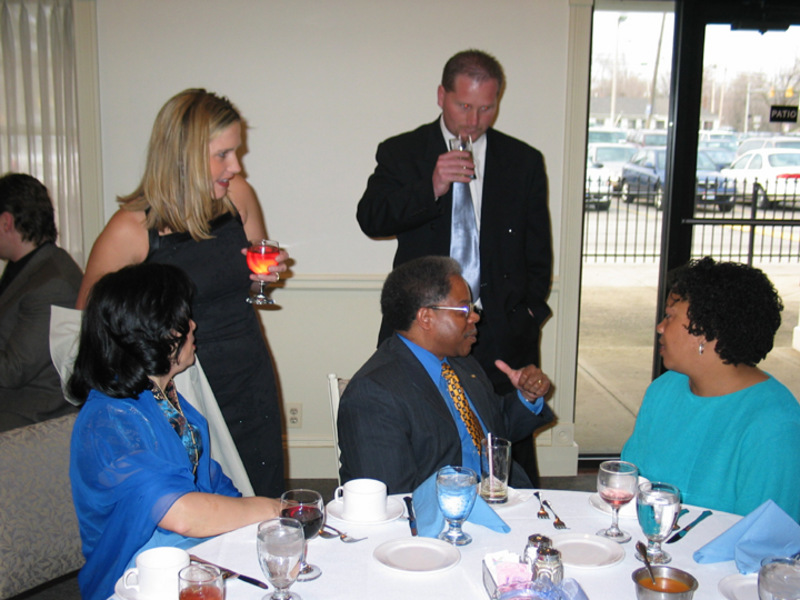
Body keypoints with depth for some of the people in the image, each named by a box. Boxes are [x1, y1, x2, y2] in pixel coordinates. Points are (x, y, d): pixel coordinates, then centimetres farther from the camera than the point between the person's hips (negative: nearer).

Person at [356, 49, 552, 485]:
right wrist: (431, 188, -20)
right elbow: (370, 219, -8)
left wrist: (530, 311, 7)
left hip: (501, 334, 1)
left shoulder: (524, 162, 11)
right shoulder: (401, 153, 6)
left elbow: (538, 252, 16)